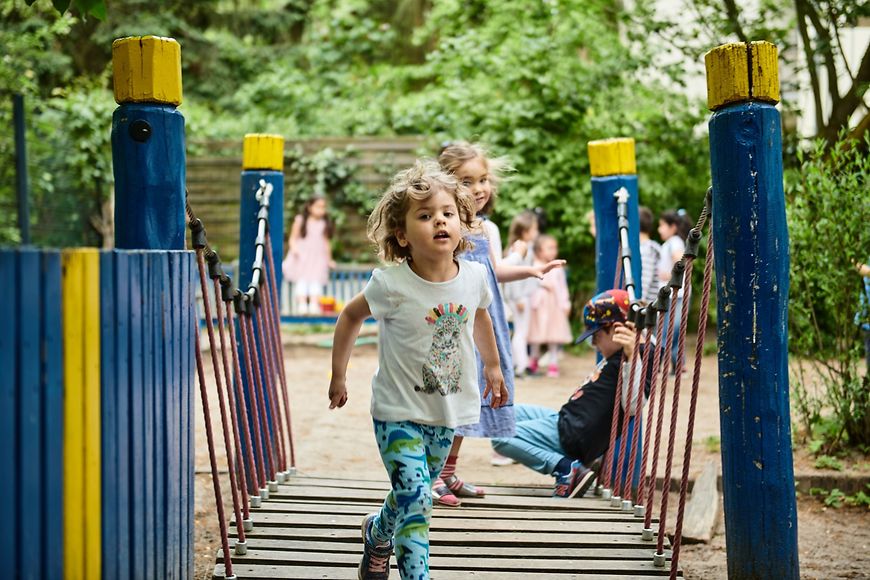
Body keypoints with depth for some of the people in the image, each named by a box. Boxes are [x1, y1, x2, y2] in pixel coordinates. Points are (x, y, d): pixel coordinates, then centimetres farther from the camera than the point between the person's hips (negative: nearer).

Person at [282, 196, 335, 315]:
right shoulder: (300, 221, 4)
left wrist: (329, 260, 18)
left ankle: (314, 305, -20)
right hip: (302, 256, -2)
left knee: (316, 280, -11)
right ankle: (302, 304, -19)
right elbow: (293, 238, 4)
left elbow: (326, 242, 17)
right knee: (302, 280, -11)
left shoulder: (324, 224, 11)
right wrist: (294, 249, -16)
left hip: (318, 257, 2)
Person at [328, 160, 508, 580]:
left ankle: (377, 534, 51)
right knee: (415, 500, -18)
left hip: (448, 411, 5)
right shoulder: (391, 285, -20)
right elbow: (350, 316, -1)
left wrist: (492, 365, 26)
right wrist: (338, 377, 4)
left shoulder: (474, 278, -10)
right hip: (398, 412, -5)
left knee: (412, 495, 21)